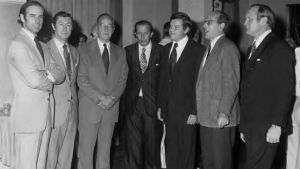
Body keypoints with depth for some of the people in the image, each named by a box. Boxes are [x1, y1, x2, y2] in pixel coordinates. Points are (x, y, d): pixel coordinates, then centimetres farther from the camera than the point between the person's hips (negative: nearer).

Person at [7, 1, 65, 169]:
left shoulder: (43, 46, 18)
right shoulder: (18, 44, -9)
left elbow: (60, 74, 6)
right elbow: (34, 80, -18)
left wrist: (46, 74, -13)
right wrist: (51, 78, 0)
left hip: (45, 114, 8)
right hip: (28, 114, -8)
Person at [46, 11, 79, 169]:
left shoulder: (74, 51, 14)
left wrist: (75, 101, 10)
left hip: (72, 109, 6)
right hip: (55, 109, -6)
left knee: (67, 153, 12)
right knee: (50, 152, 0)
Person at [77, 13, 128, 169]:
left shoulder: (120, 52, 11)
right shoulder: (85, 50, 0)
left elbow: (123, 79, 7)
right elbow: (81, 80, -7)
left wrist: (112, 98, -8)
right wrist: (100, 98, -14)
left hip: (111, 107, 3)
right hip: (90, 107, -3)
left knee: (105, 148, 10)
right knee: (86, 149, 0)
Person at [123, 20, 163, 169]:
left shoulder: (160, 51, 1)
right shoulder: (128, 51, 7)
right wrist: (125, 99, -2)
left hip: (152, 103, -1)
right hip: (132, 103, 2)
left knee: (152, 142, 6)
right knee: (133, 143, 6)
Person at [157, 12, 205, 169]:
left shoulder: (198, 50, -8)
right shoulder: (166, 49, 12)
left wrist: (194, 112, -14)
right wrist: (160, 105, 10)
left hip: (186, 111, -5)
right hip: (168, 110, 5)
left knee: (186, 152, 6)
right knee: (170, 151, 12)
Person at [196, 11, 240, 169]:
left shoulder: (228, 48, -10)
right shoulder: (210, 48, 18)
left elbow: (231, 84, -16)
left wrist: (224, 113, -20)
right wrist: (199, 111, 13)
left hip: (221, 119, -9)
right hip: (206, 117, 9)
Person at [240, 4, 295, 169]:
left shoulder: (280, 48, -7)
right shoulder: (252, 49, 19)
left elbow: (286, 89, -13)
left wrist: (277, 125, -17)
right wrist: (243, 126, 16)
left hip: (267, 128, -7)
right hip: (250, 126, 7)